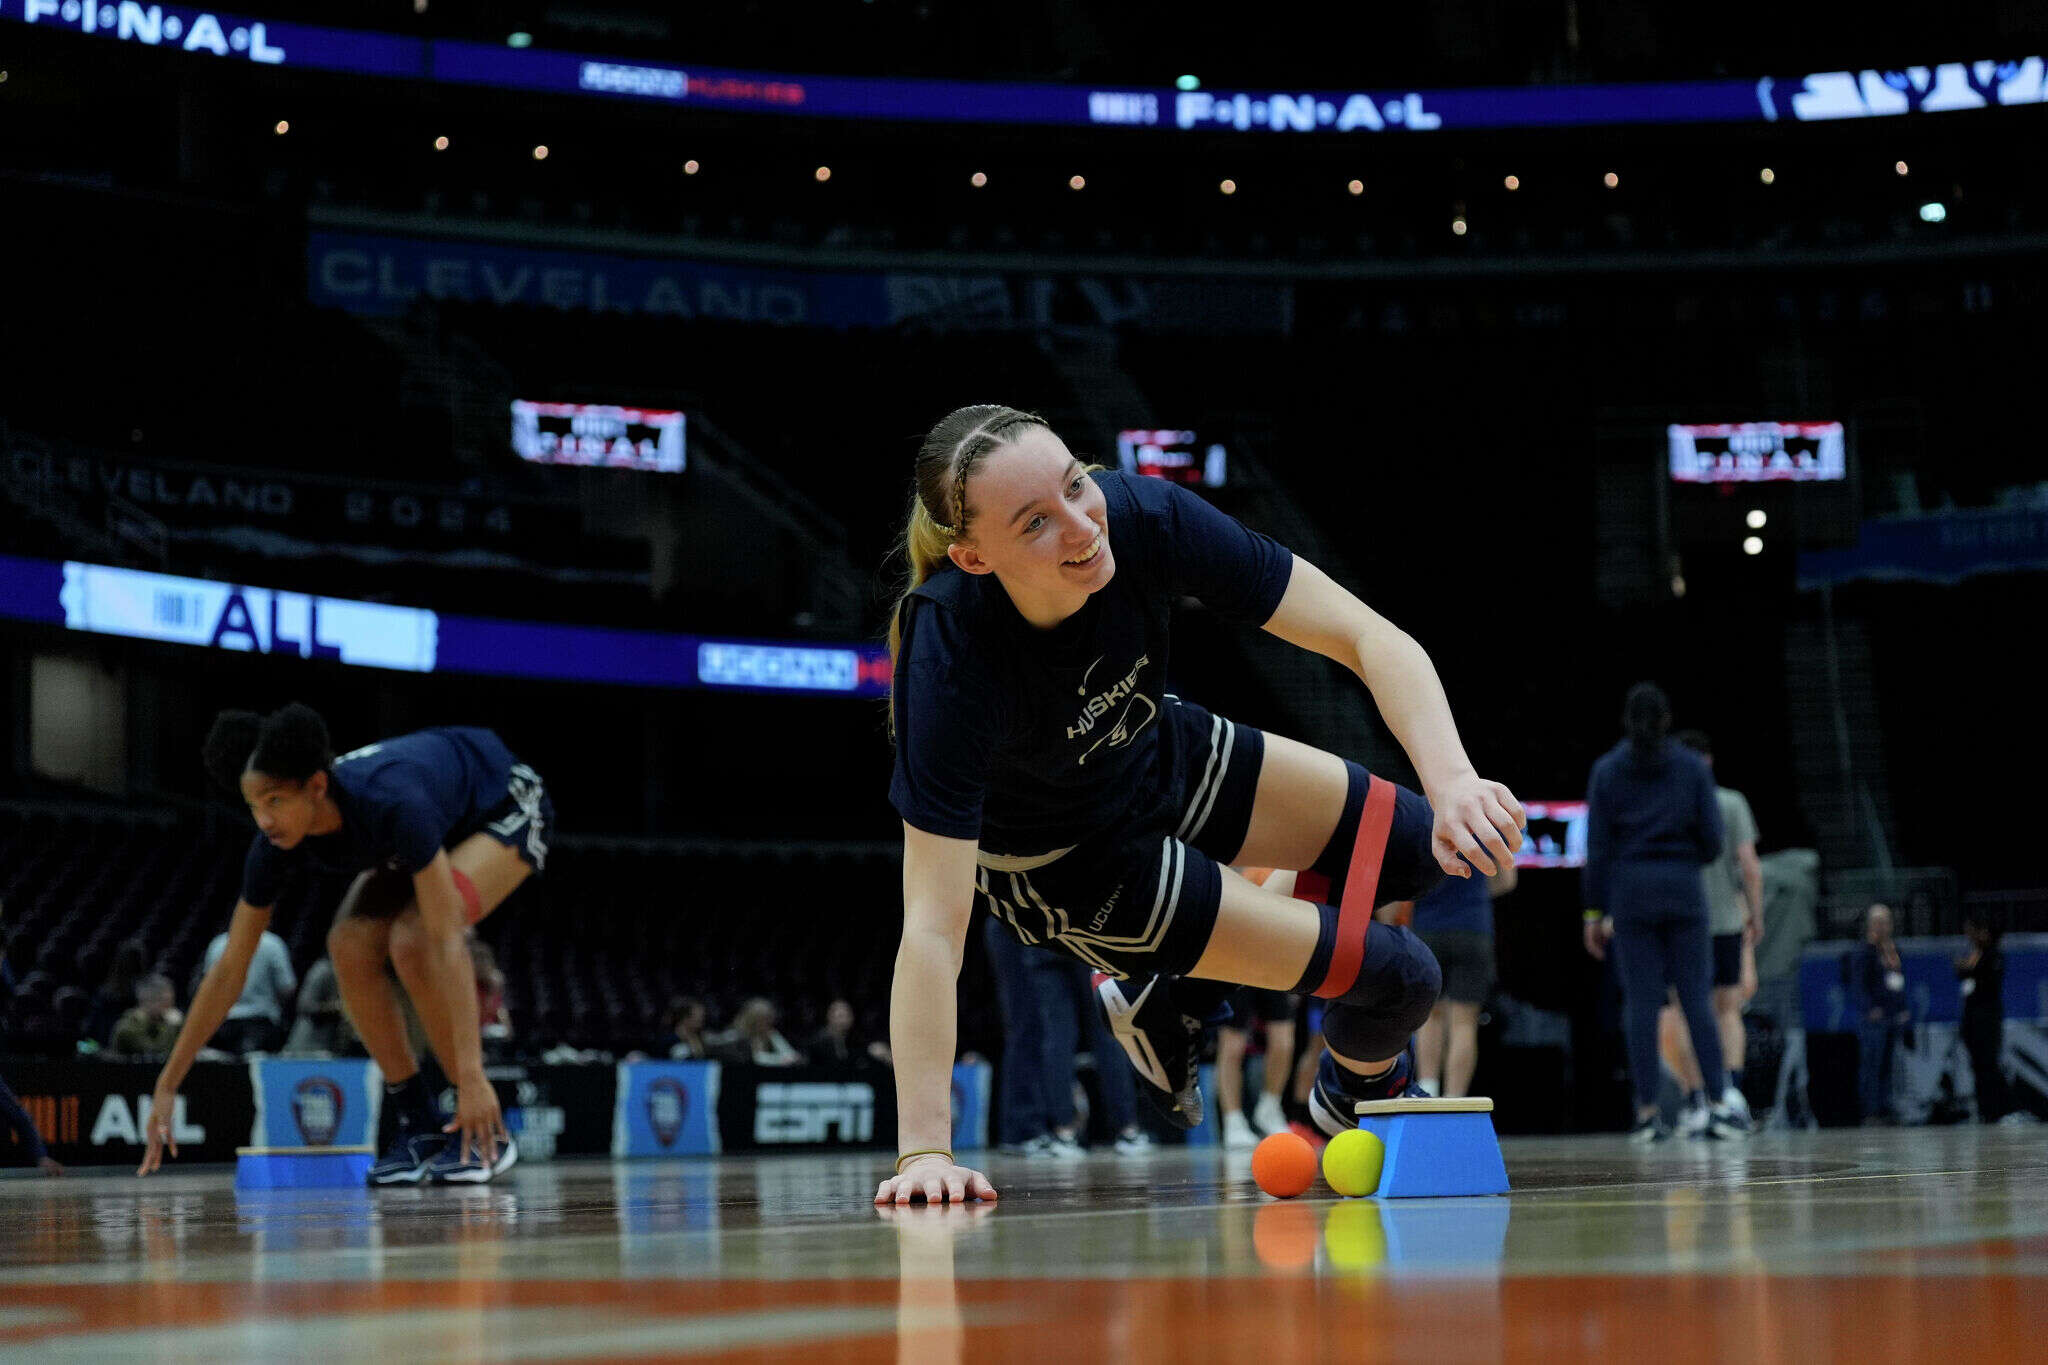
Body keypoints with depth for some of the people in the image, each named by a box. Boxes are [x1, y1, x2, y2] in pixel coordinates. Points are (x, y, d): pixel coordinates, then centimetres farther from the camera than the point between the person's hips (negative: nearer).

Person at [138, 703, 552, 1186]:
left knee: (413, 941, -28)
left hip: (509, 808, -6)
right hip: (437, 830, 6)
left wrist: (471, 1074, -50)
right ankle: (419, 1127, -4)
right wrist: (167, 1086, -13)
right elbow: (228, 971, -14)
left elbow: (447, 942, -45)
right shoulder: (276, 845, -23)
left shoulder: (392, 804, -42)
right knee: (350, 946, -18)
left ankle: (485, 1132, -16)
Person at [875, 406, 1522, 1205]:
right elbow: (933, 928, -38)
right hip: (1065, 867, -5)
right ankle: (1352, 1096, 33)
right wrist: (923, 1149, -42)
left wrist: (1454, 779, -43)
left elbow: (1370, 638, -27)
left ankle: (1171, 997, 21)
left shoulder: (1144, 517, -30)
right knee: (1398, 978, -5)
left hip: (1161, 758, 5)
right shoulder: (951, 654, -39)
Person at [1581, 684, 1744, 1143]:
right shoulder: (1693, 766, 3)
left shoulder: (1607, 770, 2)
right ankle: (1717, 1103, -5)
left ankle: (1647, 1112, -4)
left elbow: (1598, 847, -1)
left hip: (1630, 894, 0)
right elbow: (1711, 836, -1)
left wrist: (1595, 913, 2)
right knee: (1695, 998, 2)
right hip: (1683, 891, 0)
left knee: (1641, 1002, -1)